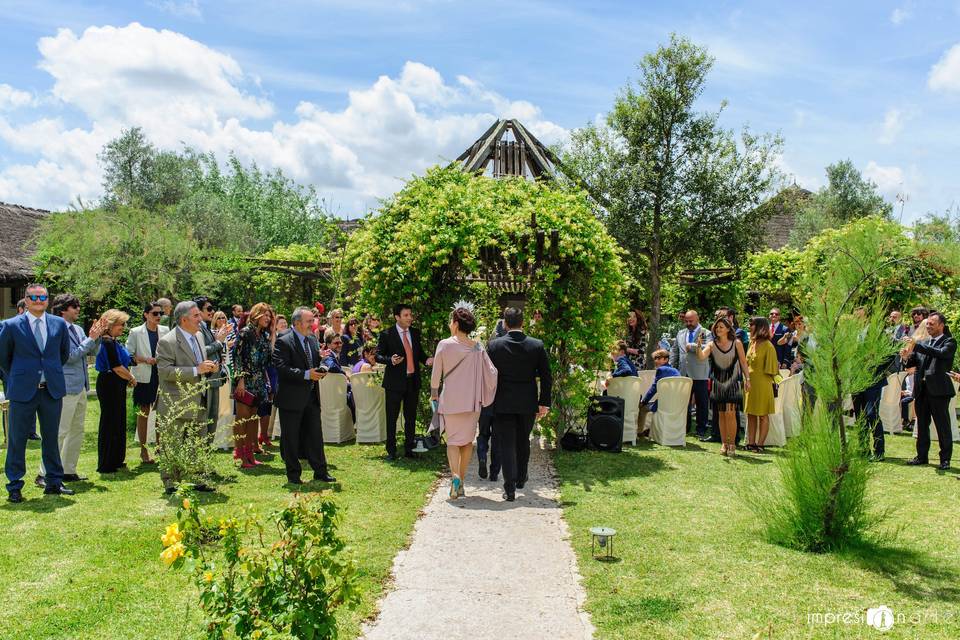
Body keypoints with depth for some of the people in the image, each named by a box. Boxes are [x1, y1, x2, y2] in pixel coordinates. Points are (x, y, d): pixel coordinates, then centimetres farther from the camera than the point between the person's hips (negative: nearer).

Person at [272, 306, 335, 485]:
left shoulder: (312, 340, 11)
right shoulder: (283, 342, -12)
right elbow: (281, 368, -21)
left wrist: (320, 370, -1)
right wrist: (306, 374, -25)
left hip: (311, 396, 7)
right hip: (291, 398, -7)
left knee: (315, 436, 10)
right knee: (291, 438, 5)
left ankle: (320, 472, 18)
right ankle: (293, 475, 16)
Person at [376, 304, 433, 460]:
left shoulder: (415, 333, 9)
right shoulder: (386, 334, -6)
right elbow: (378, 355, -6)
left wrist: (427, 360, -4)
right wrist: (391, 360, -25)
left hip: (413, 381, 5)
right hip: (395, 382, -5)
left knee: (411, 417, 11)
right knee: (392, 417, 4)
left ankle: (409, 450, 22)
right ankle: (391, 451, 14)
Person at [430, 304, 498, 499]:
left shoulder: (445, 345, -7)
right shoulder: (477, 348, -2)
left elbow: (436, 374, -1)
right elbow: (491, 373, -4)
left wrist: (434, 394, 14)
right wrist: (486, 394, 12)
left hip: (450, 400, -2)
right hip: (472, 400, 2)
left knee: (452, 440, 6)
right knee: (467, 439, 14)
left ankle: (455, 475, -17)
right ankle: (461, 482, 19)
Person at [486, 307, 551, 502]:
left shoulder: (494, 345, -7)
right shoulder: (537, 345, -4)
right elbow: (546, 377, -2)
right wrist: (544, 403, 5)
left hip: (502, 404, -2)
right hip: (528, 403, 2)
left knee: (507, 445, 2)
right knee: (523, 442, 20)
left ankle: (510, 488, -3)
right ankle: (521, 479, 35)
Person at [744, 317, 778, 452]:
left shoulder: (767, 346, -12)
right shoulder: (752, 343, 10)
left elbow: (770, 369, -11)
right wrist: (747, 378, 12)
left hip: (762, 384, -7)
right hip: (750, 384, 7)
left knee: (763, 415, 2)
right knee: (751, 414, 9)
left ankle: (760, 444, 6)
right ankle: (751, 443, 15)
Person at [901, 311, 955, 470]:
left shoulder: (949, 342, -2)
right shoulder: (923, 343, 15)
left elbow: (941, 353, -23)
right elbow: (912, 362, 11)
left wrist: (916, 345, -28)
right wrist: (906, 357, -12)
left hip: (939, 390, -6)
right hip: (921, 389, 6)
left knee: (942, 426, 1)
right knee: (922, 425, 13)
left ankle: (945, 459, 10)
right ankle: (922, 456, 23)